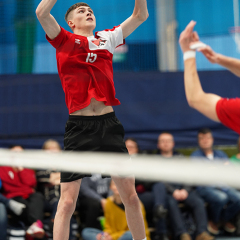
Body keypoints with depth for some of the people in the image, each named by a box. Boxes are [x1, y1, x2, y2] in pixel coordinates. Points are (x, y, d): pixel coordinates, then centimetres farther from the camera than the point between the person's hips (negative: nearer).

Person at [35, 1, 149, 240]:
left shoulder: (106, 39, 16)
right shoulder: (64, 40, 6)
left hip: (109, 124, 3)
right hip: (79, 127, -3)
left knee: (130, 195, 4)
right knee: (67, 202, -5)